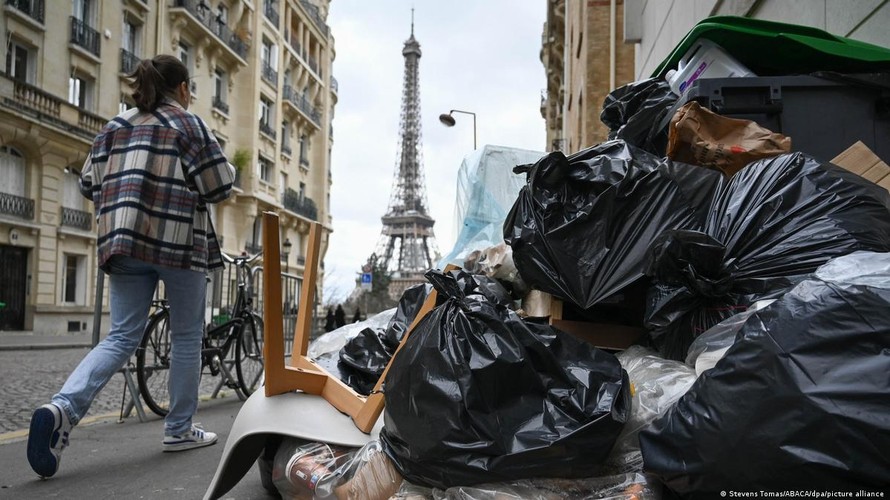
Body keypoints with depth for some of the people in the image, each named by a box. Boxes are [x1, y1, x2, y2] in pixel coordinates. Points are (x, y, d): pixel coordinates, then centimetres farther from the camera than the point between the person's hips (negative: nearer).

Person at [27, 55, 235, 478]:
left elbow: (89, 184, 15)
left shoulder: (115, 126, 15)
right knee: (187, 336, 8)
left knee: (122, 336, 7)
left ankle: (62, 407, -16)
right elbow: (218, 187, -6)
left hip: (124, 243, 5)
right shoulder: (189, 124, -1)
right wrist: (225, 168, 15)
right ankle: (179, 429, 16)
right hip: (178, 241, -5)